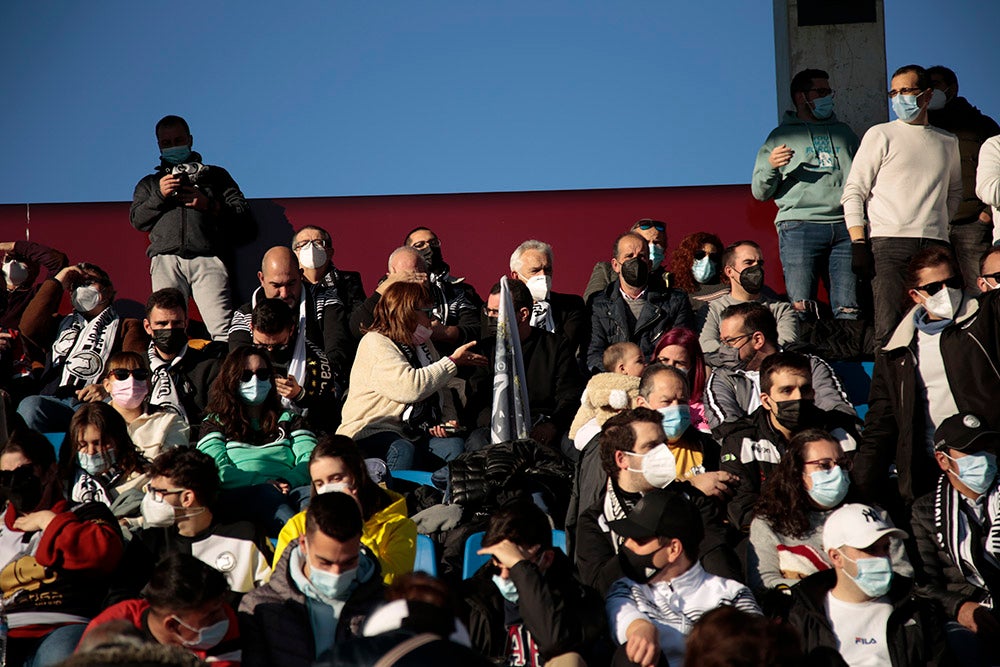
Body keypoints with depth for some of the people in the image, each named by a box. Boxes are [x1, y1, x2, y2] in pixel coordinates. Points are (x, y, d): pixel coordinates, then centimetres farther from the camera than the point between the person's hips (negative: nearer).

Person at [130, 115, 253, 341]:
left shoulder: (215, 175, 28)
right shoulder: (149, 183, 34)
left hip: (208, 258, -2)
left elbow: (244, 215, 15)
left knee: (223, 330, -21)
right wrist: (159, 196, 3)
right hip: (166, 260, 2)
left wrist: (209, 206, 1)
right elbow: (137, 220, 17)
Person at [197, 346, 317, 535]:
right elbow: (217, 470, 4)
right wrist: (265, 484, -12)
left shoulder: (288, 420, 31)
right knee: (268, 495, -37)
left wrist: (289, 480, -11)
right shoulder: (215, 423, 24)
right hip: (237, 496, -2)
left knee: (308, 493, -34)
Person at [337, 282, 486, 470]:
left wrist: (448, 420, 2)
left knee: (454, 445, -21)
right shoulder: (375, 344, -9)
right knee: (402, 451, -38)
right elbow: (410, 387, -24)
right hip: (372, 432, -7)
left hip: (414, 436, 7)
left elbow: (442, 391, 26)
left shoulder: (424, 345, 20)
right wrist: (453, 361, -13)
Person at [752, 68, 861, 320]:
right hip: (800, 226, -3)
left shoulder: (844, 131, 26)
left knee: (848, 311, -3)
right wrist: (771, 166, -10)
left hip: (845, 226, 3)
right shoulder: (781, 136, 16)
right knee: (801, 310, -11)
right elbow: (760, 193, 10)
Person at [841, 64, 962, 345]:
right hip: (889, 242, -3)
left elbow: (954, 192, 31)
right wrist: (858, 244, -9)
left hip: (935, 245, 3)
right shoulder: (881, 135, 8)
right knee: (890, 327, -13)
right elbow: (853, 192, 2)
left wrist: (938, 224, 15)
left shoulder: (948, 141, 19)